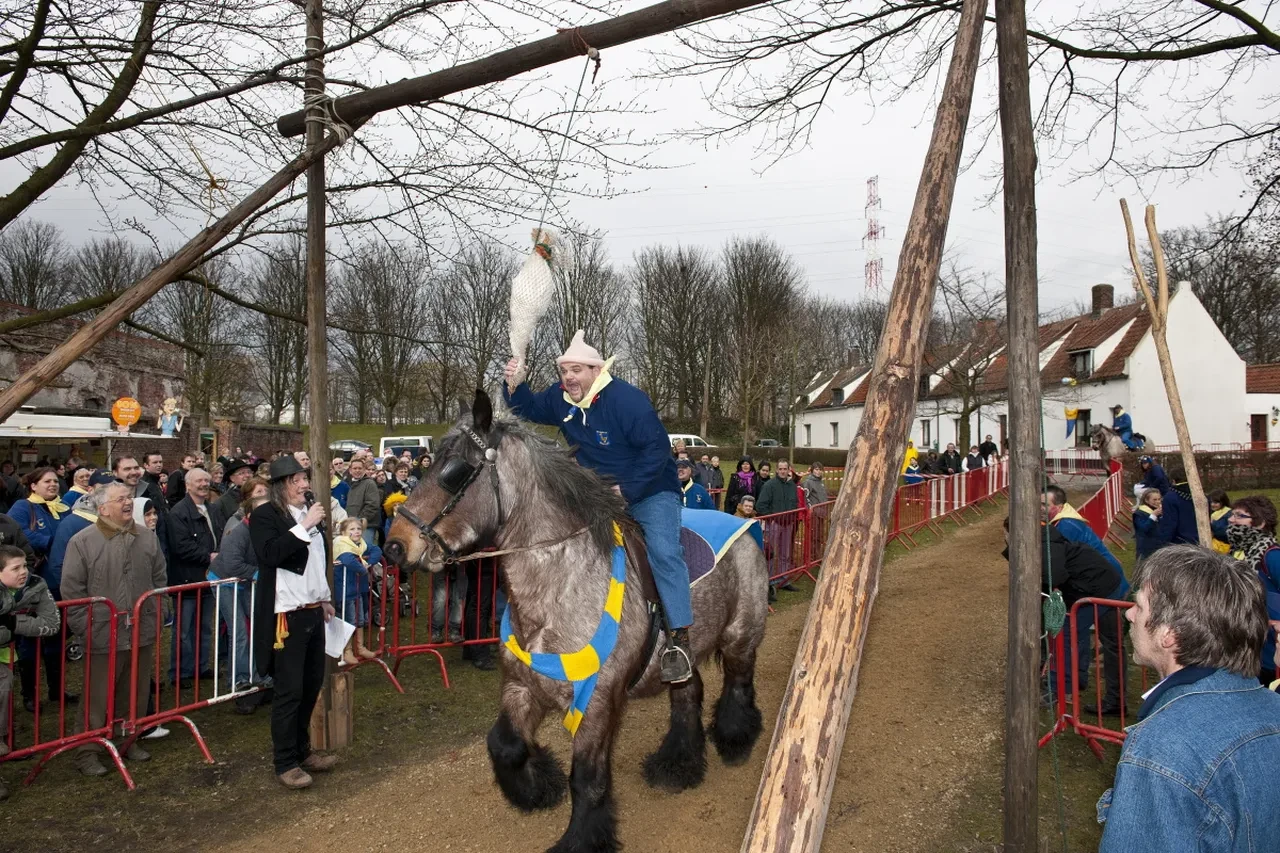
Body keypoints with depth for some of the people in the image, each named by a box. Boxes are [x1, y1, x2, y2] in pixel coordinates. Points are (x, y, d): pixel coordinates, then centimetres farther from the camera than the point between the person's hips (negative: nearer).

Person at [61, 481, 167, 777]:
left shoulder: (147, 537, 5)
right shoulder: (82, 541, -8)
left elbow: (159, 579, 13)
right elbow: (72, 590, -7)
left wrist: (155, 616, 9)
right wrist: (84, 628, -9)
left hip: (142, 633, 4)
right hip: (102, 636, -4)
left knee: (135, 695, 15)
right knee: (98, 698, 5)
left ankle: (129, 740, 31)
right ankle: (88, 751, 17)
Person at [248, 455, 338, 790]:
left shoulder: (309, 513, 12)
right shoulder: (264, 515, -9)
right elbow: (270, 553, -27)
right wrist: (304, 527, -25)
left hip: (313, 612, 8)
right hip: (286, 615, -7)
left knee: (312, 685, 15)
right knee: (289, 691, 0)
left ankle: (302, 751, 30)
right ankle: (285, 764, 13)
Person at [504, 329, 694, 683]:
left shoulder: (627, 399, -24)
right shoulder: (562, 399, -3)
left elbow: (657, 448, -24)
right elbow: (529, 409, 11)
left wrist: (628, 489, -25)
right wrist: (514, 386, -11)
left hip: (651, 491, -7)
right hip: (600, 495, 7)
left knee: (663, 551, -24)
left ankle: (679, 639, -22)